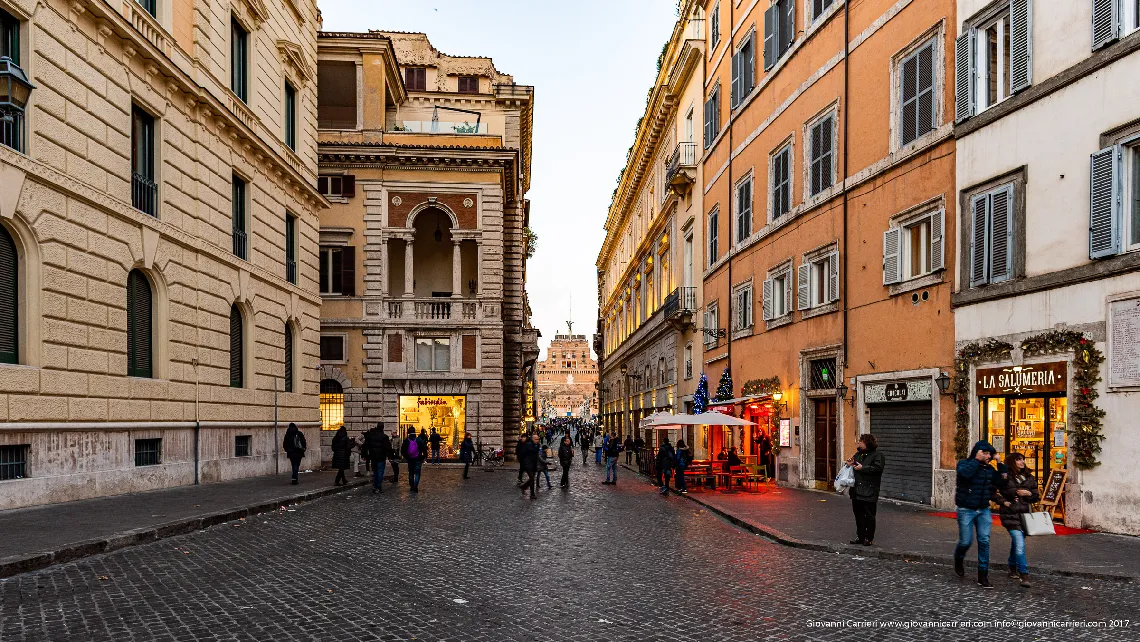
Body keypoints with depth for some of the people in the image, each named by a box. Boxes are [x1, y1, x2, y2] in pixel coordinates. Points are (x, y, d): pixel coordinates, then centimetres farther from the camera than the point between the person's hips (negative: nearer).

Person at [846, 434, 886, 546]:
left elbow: (877, 468, -19)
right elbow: (852, 470, 29)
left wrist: (862, 468, -19)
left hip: (869, 492, -7)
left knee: (869, 516, -2)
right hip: (856, 491, 7)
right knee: (858, 515, 11)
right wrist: (850, 465, 6)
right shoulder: (857, 455, 19)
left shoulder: (878, 456, -5)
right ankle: (860, 536, 20)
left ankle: (868, 538, 7)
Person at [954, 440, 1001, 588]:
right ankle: (958, 561, 32)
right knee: (966, 541, -1)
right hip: (966, 510, -4)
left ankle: (983, 576, 4)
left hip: (984, 510, 4)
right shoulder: (964, 463, -8)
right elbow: (965, 473, -31)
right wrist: (976, 460, -22)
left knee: (984, 541, -2)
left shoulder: (989, 469, 8)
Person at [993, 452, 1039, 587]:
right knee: (1020, 545, -15)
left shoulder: (1029, 477, 9)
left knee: (1016, 543, 19)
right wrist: (1003, 502, -13)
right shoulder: (1005, 477, -7)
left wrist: (1028, 494, -7)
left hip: (1025, 514, 5)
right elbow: (993, 492, -2)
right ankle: (1024, 576, -15)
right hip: (1010, 514, -5)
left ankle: (1013, 570, 37)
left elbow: (1036, 497, 12)